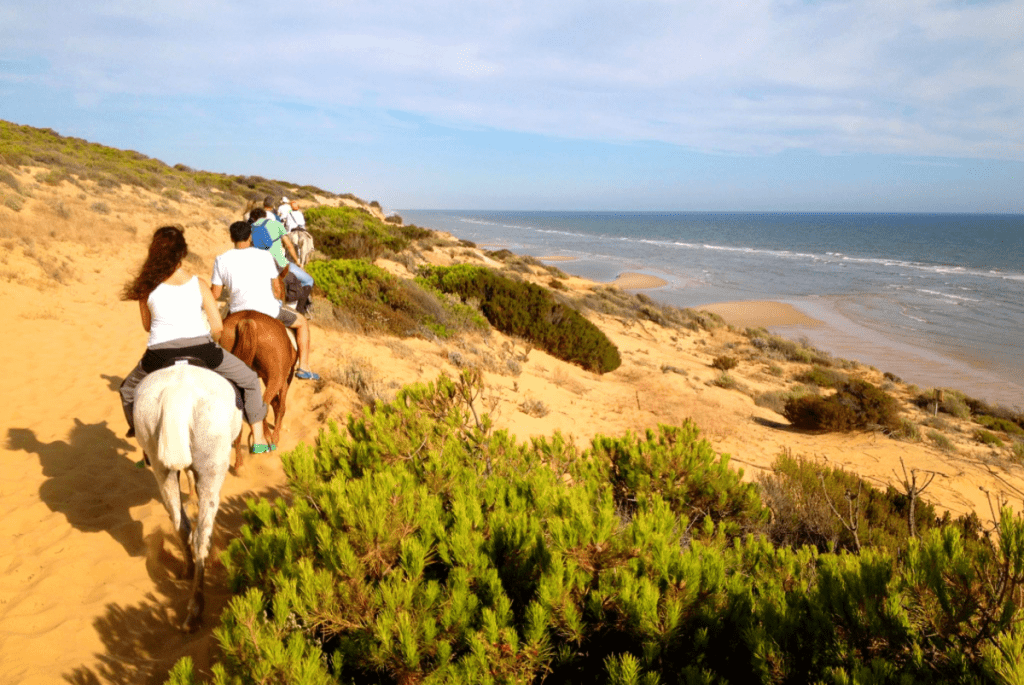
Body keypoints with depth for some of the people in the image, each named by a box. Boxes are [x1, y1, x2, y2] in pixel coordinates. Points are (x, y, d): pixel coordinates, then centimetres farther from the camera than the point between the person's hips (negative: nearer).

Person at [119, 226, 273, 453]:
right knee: (250, 381, 20)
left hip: (159, 354, 1)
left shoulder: (147, 287, 6)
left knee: (128, 392, 31)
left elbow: (147, 325, 16)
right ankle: (258, 439, 17)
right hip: (200, 348, -1)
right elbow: (218, 326, 3)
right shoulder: (198, 284, 4)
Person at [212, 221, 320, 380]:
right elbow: (277, 288, -2)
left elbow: (215, 295, -3)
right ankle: (304, 368, 16)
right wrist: (278, 297, 20)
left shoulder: (221, 260, -5)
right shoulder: (265, 256, -8)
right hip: (268, 310, -3)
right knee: (302, 323, 21)